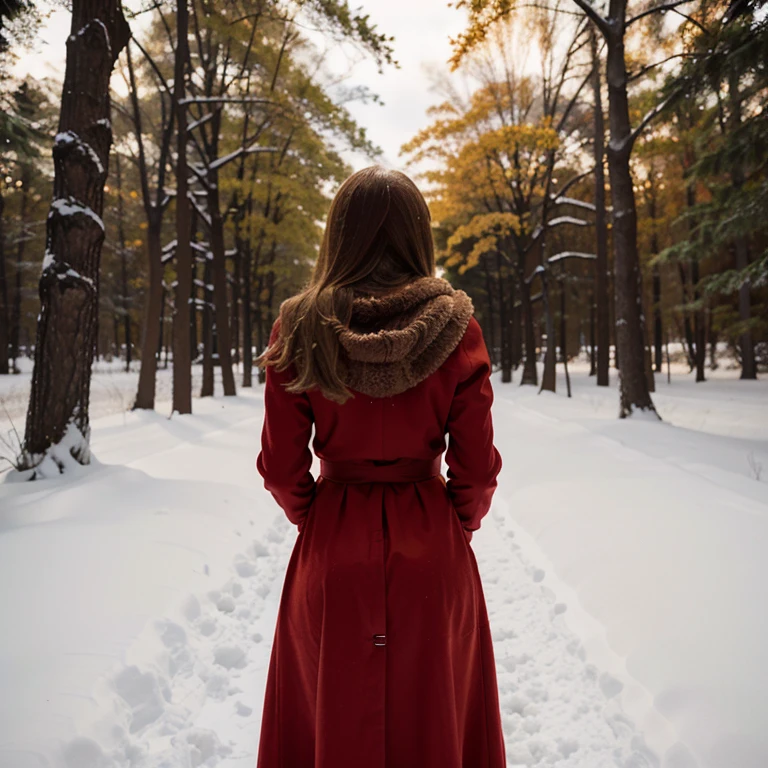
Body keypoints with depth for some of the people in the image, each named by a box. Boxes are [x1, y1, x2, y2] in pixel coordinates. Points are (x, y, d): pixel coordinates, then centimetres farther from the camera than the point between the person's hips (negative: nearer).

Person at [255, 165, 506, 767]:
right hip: (432, 552, 0)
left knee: (326, 711, 21)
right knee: (436, 709, 20)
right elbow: (477, 468, -7)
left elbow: (282, 468, -5)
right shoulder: (456, 325, -10)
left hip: (332, 547, 1)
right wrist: (457, 529, 10)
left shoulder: (300, 327, -9)